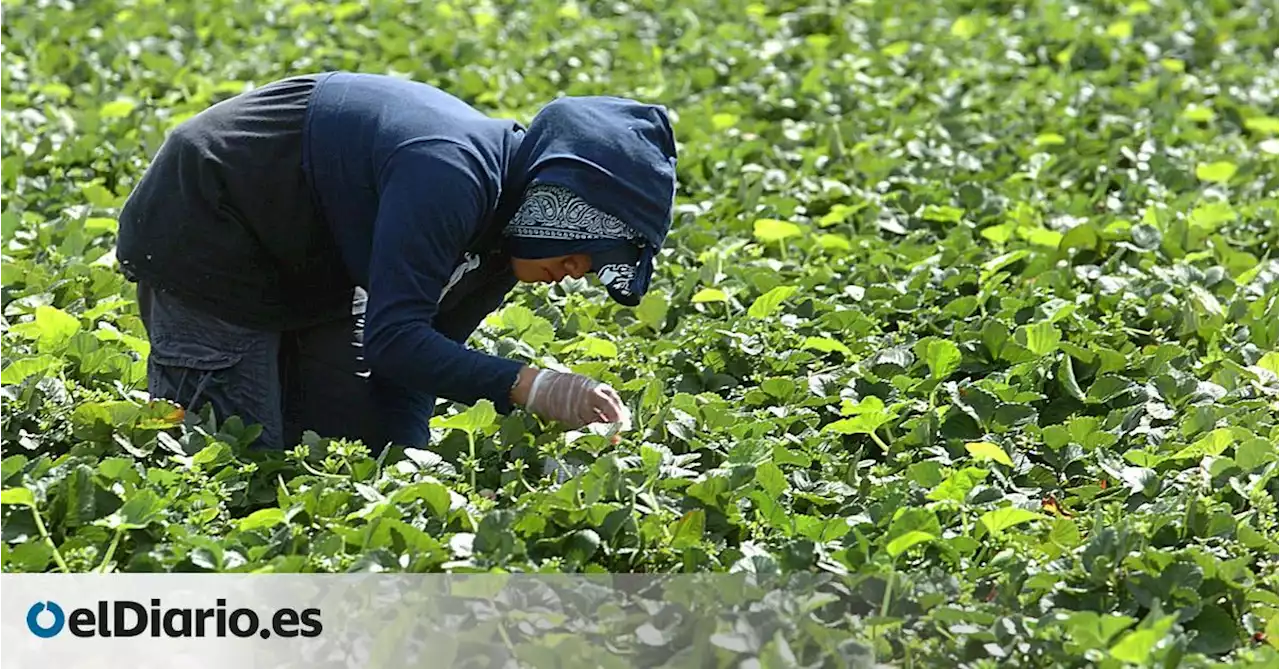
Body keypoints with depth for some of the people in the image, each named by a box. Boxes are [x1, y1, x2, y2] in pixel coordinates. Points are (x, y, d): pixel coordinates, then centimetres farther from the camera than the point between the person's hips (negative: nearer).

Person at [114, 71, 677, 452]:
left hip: (309, 269, 10)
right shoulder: (449, 177, -34)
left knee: (365, 451, 7)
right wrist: (533, 389, -44)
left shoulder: (503, 227, -4)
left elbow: (424, 350, -2)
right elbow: (392, 337, -38)